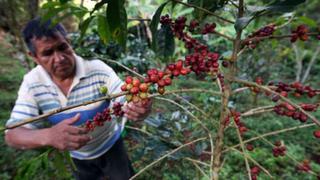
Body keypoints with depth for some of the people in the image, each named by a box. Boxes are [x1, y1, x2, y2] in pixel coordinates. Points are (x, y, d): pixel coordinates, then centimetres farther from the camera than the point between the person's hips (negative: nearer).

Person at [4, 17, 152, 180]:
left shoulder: (98, 69, -27)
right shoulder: (32, 83, -18)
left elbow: (126, 102, -30)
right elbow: (12, 135, -23)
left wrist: (138, 107, -56)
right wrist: (48, 136, -46)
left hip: (110, 145, -2)